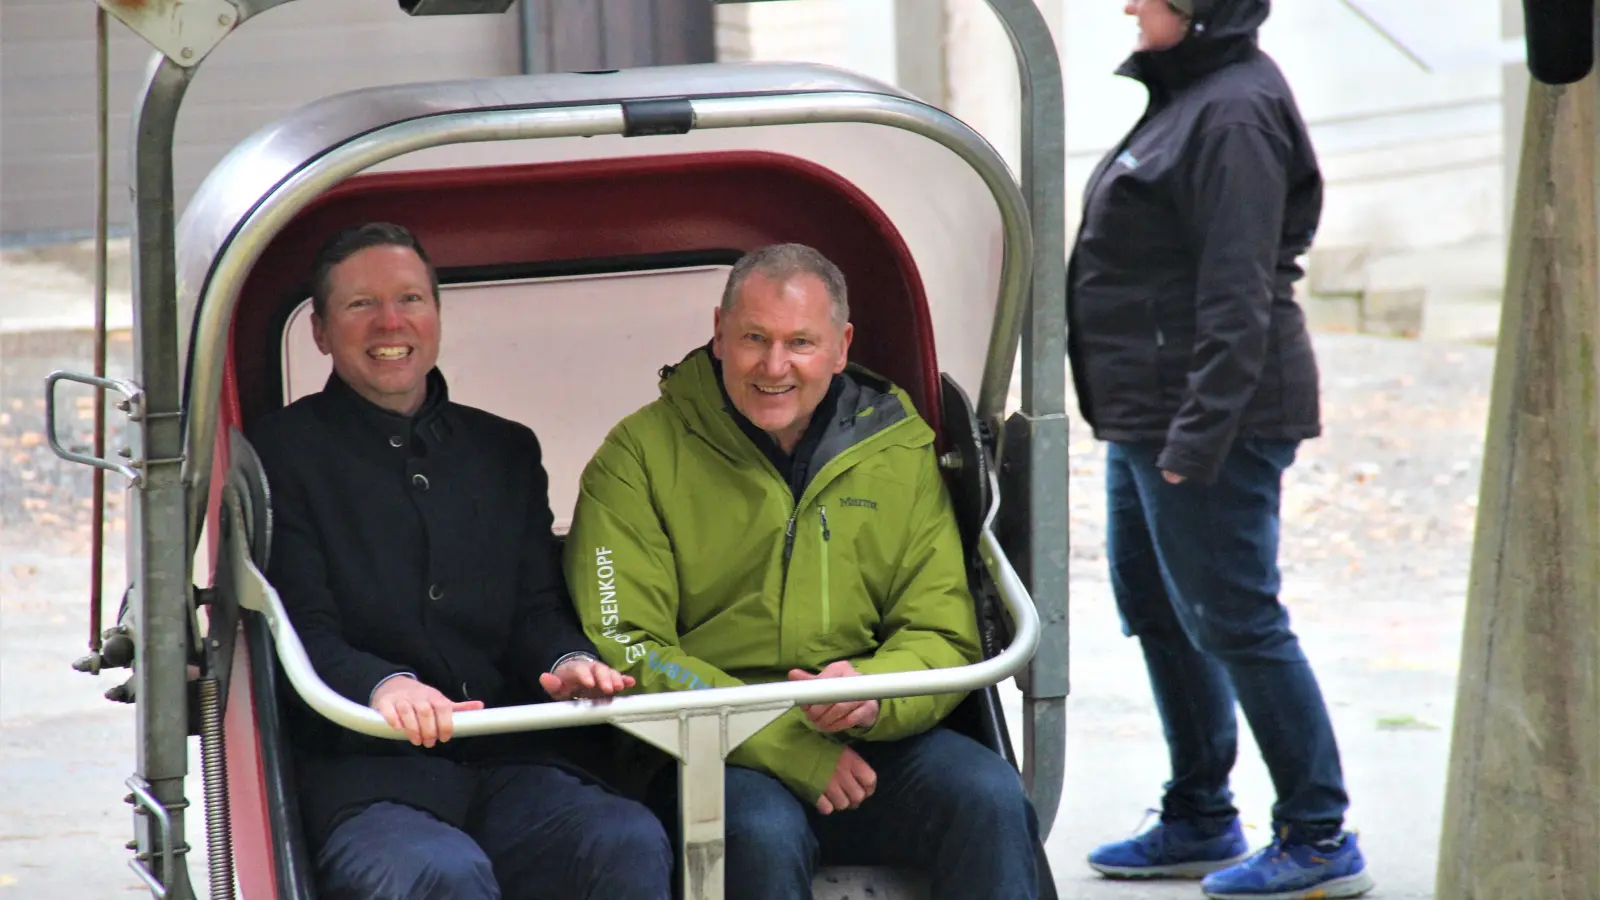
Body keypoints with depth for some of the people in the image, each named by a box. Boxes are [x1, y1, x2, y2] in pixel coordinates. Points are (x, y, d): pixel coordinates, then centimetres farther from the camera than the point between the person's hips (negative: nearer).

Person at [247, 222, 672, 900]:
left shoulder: (506, 451, 24)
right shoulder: (282, 454, 8)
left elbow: (537, 608, 16)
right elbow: (299, 630, -3)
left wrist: (568, 662, -10)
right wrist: (381, 686, -26)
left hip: (513, 766, 4)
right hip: (363, 775, -4)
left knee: (632, 845, -26)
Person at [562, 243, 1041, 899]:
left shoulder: (901, 450, 11)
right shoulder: (640, 455, 1)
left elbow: (944, 637, 10)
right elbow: (622, 652, -6)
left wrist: (874, 693, -16)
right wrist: (787, 746, -17)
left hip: (872, 746, 3)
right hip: (716, 760, -3)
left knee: (989, 800, -26)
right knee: (762, 835, -35)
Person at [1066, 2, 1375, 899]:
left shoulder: (1234, 112, -17)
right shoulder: (1187, 100, 14)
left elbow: (1237, 296, -22)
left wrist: (1197, 435, -24)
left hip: (1209, 415, -11)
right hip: (1148, 417, 11)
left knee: (1234, 622, -6)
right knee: (1156, 609, 17)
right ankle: (1200, 823, 27)